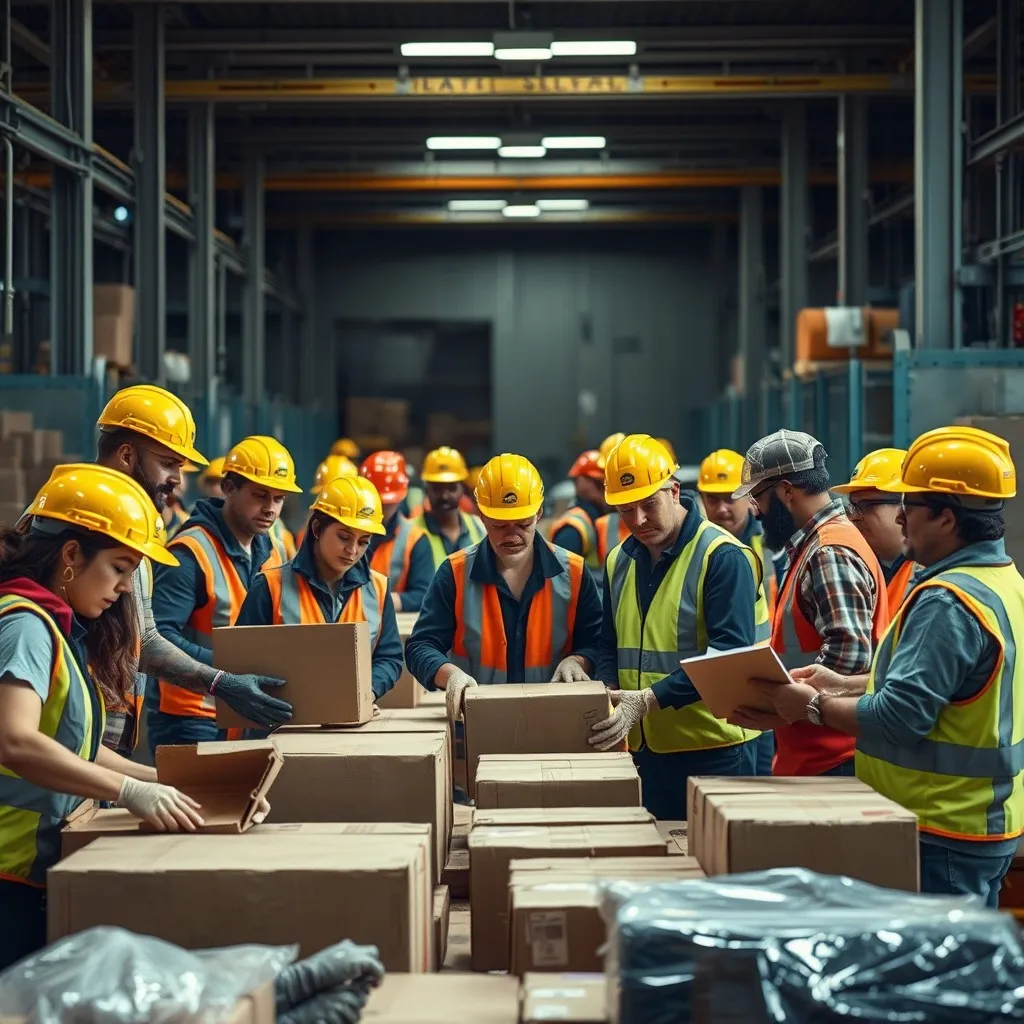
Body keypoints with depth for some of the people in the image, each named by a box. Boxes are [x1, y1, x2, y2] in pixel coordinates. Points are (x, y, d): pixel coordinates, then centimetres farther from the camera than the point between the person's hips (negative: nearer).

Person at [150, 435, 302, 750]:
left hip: (247, 719, 7)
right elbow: (160, 638, -26)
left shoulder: (271, 555, 10)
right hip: (190, 720, -7)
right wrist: (226, 679, -36)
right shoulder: (190, 553, -15)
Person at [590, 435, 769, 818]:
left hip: (715, 748, -6)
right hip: (646, 747, 7)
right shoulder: (620, 561, 12)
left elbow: (729, 655, -19)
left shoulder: (724, 556, -11)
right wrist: (607, 699, -5)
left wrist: (649, 700, -26)